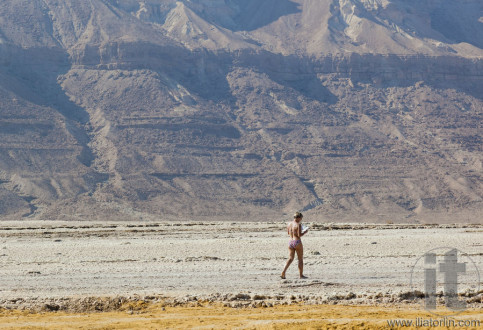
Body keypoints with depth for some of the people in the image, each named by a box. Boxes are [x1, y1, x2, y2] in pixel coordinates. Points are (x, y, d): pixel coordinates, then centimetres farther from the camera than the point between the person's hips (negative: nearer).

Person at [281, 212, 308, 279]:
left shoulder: (289, 224, 7)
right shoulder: (298, 225, -13)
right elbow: (299, 235, -18)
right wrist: (304, 232, 0)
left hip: (290, 242, 6)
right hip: (297, 242, -6)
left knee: (290, 258, 9)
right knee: (300, 259, 8)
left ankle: (283, 272, -9)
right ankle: (301, 275, 13)